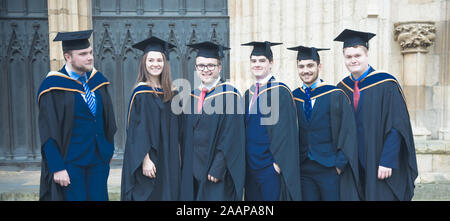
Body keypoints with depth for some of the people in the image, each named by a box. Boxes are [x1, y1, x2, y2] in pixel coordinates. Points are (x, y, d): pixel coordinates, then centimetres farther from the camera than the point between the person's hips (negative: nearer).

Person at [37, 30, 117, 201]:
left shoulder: (97, 80, 6)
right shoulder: (53, 87, -10)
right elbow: (49, 133, -11)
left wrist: (109, 149, 11)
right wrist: (57, 167, -14)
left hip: (99, 160, 5)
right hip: (71, 162, -5)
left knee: (100, 197, 10)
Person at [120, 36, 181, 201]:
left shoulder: (170, 92, 8)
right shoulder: (141, 92, -9)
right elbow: (137, 130, -13)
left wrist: (176, 158, 10)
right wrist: (145, 159, -19)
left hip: (168, 161, 6)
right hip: (149, 160, -6)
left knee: (167, 192, 10)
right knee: (148, 194, 0)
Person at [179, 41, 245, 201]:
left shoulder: (230, 94, -8)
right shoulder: (193, 96, 11)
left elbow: (231, 137, -14)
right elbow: (187, 136, 14)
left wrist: (218, 169, -18)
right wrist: (186, 167, 7)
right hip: (193, 173, 6)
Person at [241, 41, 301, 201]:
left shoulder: (281, 91, -9)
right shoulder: (249, 93, 11)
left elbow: (286, 131, -13)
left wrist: (278, 163, -16)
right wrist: (245, 161, 11)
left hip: (271, 167, -6)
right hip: (251, 166, 6)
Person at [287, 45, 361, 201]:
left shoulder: (336, 96, -3)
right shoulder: (293, 98, 7)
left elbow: (348, 131, -6)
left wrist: (340, 164, -12)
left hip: (330, 169, -3)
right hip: (303, 170, 3)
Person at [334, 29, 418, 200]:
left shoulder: (386, 84, -8)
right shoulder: (342, 88, 6)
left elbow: (397, 126, -12)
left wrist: (387, 162, -17)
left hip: (380, 167, -4)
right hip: (353, 166, 4)